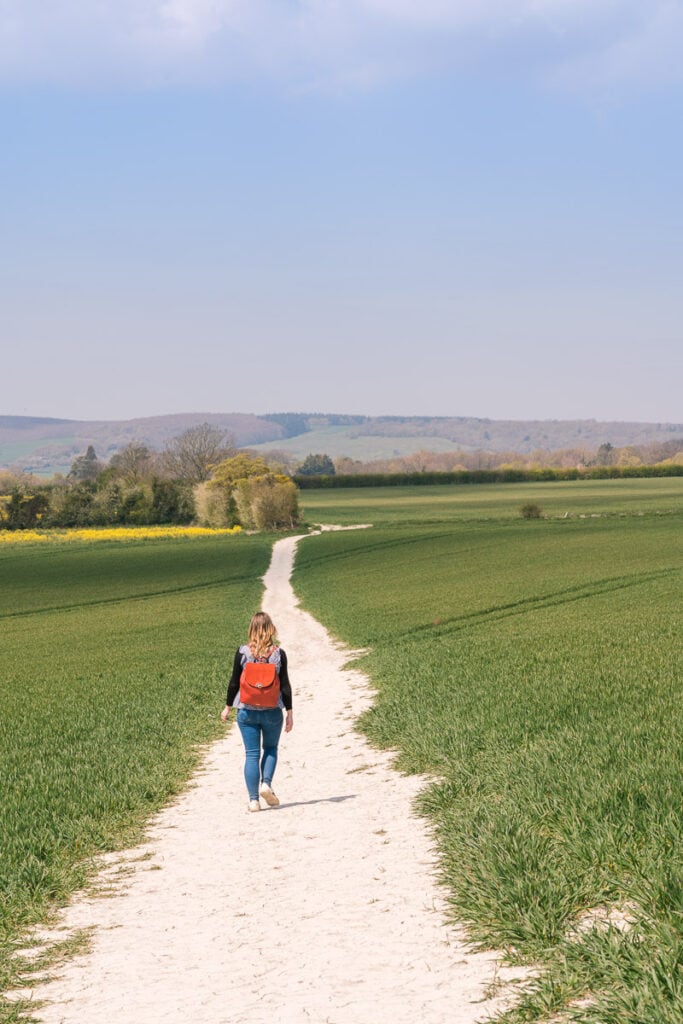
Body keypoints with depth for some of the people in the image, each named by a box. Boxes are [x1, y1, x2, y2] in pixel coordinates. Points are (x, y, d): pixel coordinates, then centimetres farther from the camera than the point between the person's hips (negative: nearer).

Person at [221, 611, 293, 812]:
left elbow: (234, 682, -1)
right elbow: (285, 685, -3)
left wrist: (228, 707, 11)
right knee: (270, 748, 21)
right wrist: (289, 712, 4)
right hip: (272, 711, 0)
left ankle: (253, 799, 2)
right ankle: (266, 783, 0)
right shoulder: (278, 654, -5)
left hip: (247, 711, 0)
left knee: (252, 754, 5)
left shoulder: (242, 652, -5)